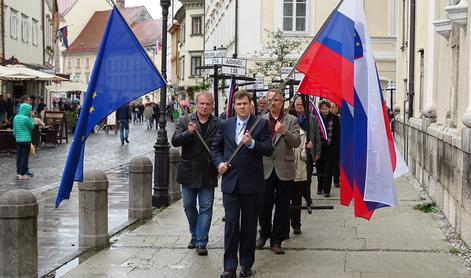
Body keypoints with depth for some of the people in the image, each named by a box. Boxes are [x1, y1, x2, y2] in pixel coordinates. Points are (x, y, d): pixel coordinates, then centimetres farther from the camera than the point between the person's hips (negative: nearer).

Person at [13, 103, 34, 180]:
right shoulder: (26, 118, -17)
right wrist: (30, 118, -2)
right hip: (26, 140, -7)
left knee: (19, 156, 13)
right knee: (25, 157, -2)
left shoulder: (16, 117, 7)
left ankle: (18, 172, 19)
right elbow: (32, 127, -3)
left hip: (18, 140, 7)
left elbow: (14, 130, 12)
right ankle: (22, 174, -1)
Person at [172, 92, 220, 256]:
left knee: (206, 208, -1)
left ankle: (201, 243, 4)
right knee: (189, 207, 14)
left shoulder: (218, 124, -2)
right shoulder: (185, 121, 1)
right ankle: (195, 236, 33)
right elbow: (175, 141, -8)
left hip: (208, 173, -2)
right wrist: (188, 132, -23)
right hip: (189, 172, 2)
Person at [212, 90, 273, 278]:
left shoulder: (261, 124, 0)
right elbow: (216, 147, 17)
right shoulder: (225, 125, 8)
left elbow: (269, 149, -7)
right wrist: (219, 163, -1)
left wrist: (252, 143, -23)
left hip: (252, 183, -1)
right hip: (230, 182, 2)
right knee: (231, 224, 0)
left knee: (249, 225, 8)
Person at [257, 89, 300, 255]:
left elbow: (297, 142, -9)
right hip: (265, 169, 1)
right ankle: (264, 234, 28)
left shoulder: (291, 120, 2)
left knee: (282, 207, 4)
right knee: (264, 204, 4)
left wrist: (284, 132, -24)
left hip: (284, 170, -1)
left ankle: (276, 240, 16)